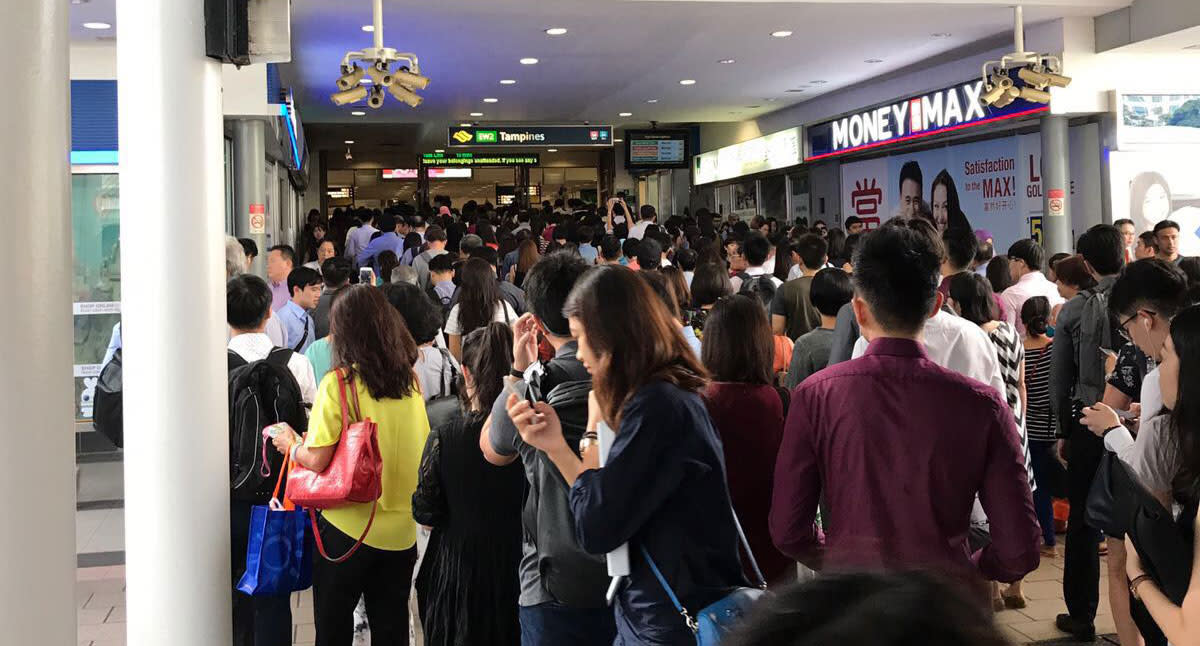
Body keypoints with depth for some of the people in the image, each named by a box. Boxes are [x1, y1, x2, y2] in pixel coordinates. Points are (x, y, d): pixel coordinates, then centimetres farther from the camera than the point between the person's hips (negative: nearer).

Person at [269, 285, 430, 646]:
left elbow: (317, 460, -18)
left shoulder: (338, 383, -14)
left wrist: (290, 444, 3)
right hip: (402, 528, 5)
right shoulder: (409, 380, 1)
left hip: (348, 527, -4)